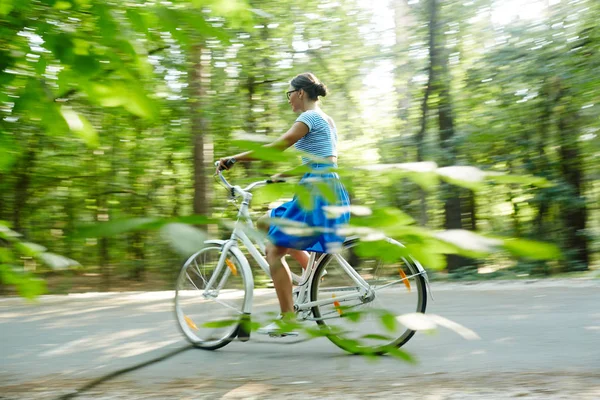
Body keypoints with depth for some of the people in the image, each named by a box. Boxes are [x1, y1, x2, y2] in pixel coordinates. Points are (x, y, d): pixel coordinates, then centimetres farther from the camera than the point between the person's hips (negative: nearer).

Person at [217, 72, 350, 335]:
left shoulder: (310, 117, -9)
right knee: (266, 224, 20)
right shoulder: (325, 120, 20)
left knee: (274, 251, -7)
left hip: (317, 192, -10)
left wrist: (234, 158, -15)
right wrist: (284, 175, 22)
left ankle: (288, 320, -8)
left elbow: (276, 147, -18)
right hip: (329, 190, 10)